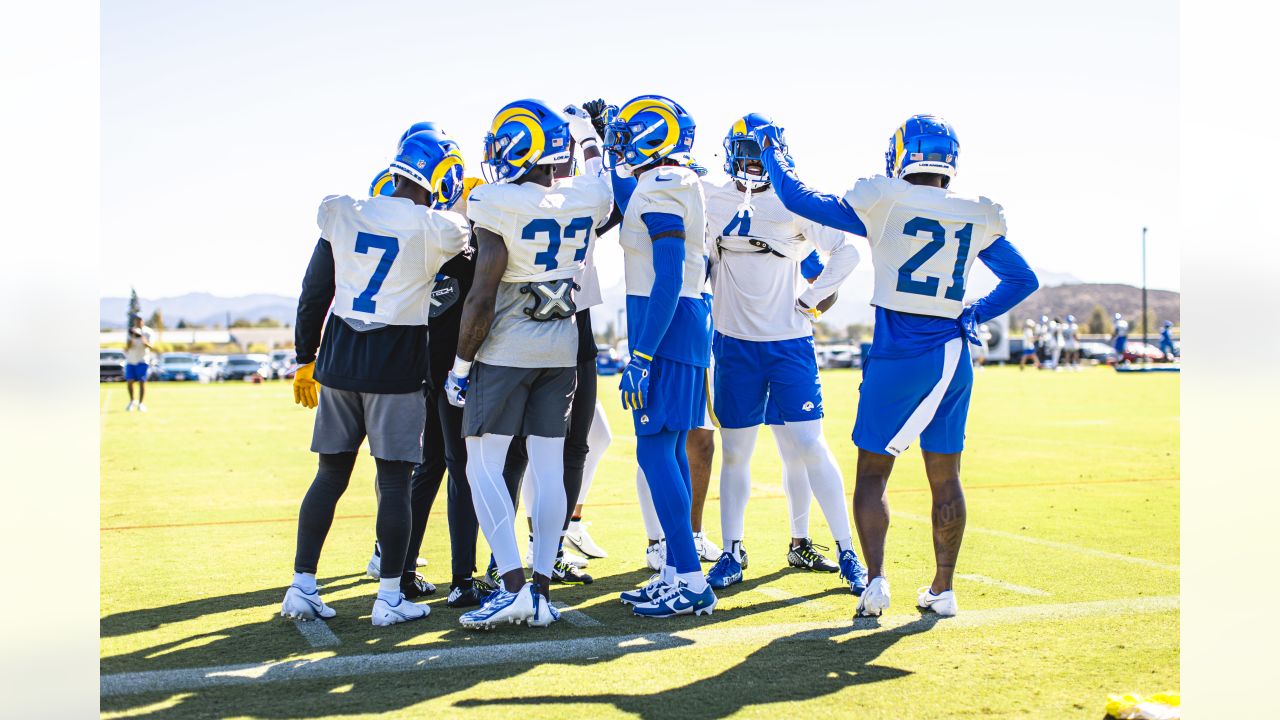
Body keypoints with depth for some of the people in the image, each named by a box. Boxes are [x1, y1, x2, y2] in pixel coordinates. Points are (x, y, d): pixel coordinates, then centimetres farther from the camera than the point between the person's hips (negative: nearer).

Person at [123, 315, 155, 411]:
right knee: (129, 381, 1)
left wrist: (146, 343, -34)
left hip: (142, 361, -3)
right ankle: (131, 401, 19)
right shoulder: (130, 332, 2)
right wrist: (131, 339, -21)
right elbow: (126, 349, -4)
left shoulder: (148, 332, -5)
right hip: (130, 361, 3)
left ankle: (140, 404, -6)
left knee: (142, 382, -9)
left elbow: (152, 347, -14)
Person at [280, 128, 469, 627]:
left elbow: (314, 295, 8)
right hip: (396, 365, -4)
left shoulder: (342, 214, 3)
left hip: (339, 360, 4)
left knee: (331, 475, 12)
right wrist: (467, 199, 26)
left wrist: (305, 360, 17)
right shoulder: (436, 228, -10)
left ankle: (302, 587, 15)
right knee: (394, 480, 3)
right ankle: (389, 598, 7)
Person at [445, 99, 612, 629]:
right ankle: (542, 590, 10)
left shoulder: (497, 205, -16)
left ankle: (512, 585, -7)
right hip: (562, 351, 5)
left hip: (505, 351, -5)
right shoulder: (589, 198, -2)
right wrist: (596, 153, 39)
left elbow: (482, 296, -17)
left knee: (484, 467, 1)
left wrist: (461, 364, -7)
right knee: (548, 468, 7)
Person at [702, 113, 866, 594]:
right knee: (735, 452, 7)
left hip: (789, 343, -2)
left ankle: (847, 553, 5)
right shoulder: (711, 199, 4)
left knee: (810, 446, -6)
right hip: (733, 343, 2)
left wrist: (811, 300, -3)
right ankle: (731, 555, 19)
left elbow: (847, 253, 1)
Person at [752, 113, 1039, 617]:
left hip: (898, 353, -3)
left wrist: (772, 151, 17)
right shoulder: (977, 218, 5)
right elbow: (1024, 280, 16)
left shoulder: (883, 204, -7)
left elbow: (799, 199, 2)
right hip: (953, 354, 4)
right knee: (945, 476, 12)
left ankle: (875, 577, -5)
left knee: (872, 471, 7)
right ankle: (943, 588, 18)